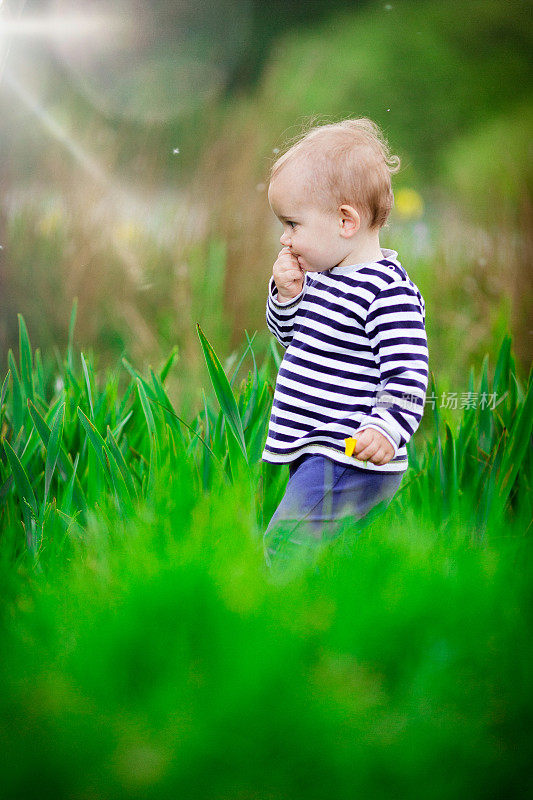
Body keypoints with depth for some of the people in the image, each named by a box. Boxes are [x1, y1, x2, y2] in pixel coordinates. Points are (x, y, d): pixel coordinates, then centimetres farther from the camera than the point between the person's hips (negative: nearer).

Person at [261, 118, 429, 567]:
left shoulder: (388, 292, -17)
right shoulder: (324, 274, 12)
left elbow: (407, 373, -21)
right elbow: (290, 335, 26)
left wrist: (387, 428, -35)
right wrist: (287, 295, 6)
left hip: (351, 459, -10)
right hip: (317, 454, 10)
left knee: (286, 544, -18)